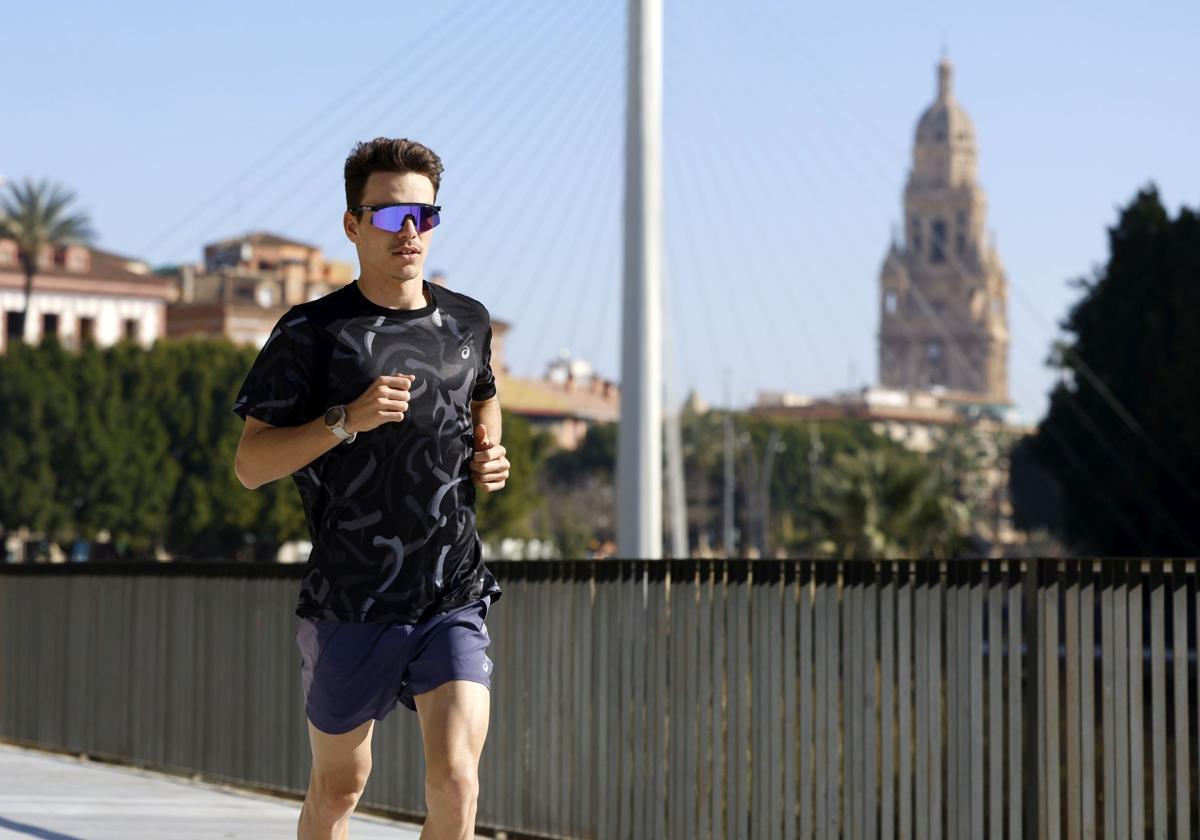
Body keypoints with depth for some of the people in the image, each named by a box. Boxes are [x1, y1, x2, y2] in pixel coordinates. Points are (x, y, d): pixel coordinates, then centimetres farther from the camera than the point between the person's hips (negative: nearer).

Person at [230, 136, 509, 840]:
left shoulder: (468, 323, 8)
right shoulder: (313, 332, -5)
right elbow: (251, 465, -6)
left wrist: (491, 456, 8)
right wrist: (347, 420, -19)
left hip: (454, 600, 2)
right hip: (349, 604, -2)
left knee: (455, 782, -13)